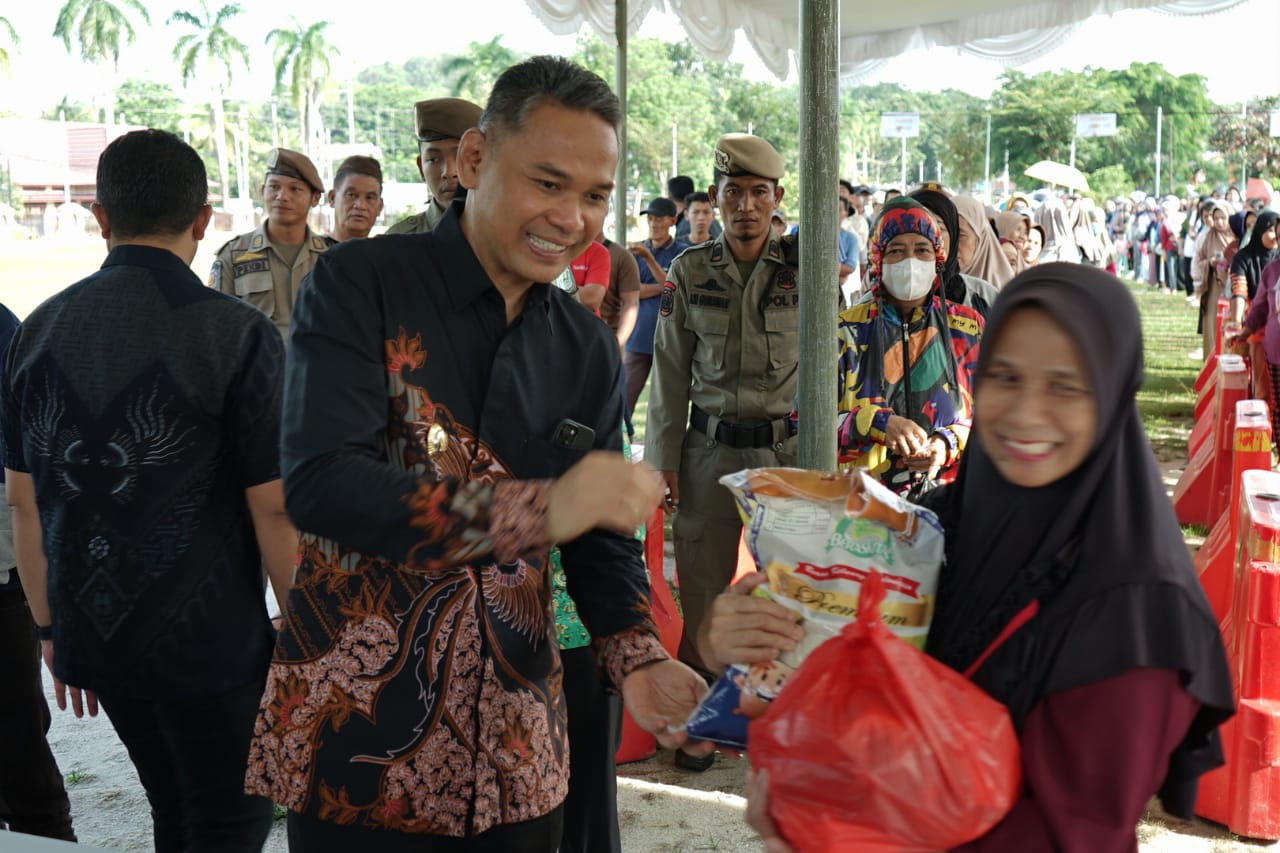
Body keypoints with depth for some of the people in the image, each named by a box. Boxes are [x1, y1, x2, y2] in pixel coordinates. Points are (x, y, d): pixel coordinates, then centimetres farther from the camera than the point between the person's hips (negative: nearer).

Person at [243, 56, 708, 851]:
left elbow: (602, 539, 8)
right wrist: (538, 509, -30)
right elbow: (318, 482, -23)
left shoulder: (590, 349, 6)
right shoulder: (361, 285, -10)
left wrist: (636, 658, -12)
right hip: (354, 738, -4)